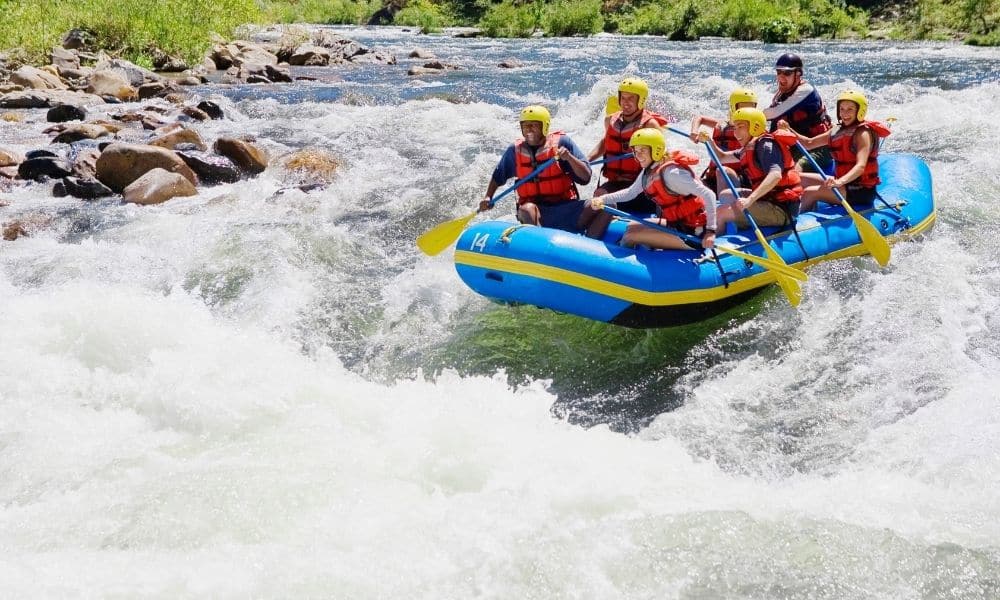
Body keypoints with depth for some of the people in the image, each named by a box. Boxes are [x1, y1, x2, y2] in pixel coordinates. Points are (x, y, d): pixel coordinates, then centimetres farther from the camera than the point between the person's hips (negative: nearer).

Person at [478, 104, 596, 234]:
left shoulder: (561, 142, -1)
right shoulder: (514, 150, 6)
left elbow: (585, 177, -6)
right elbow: (497, 176, 25)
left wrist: (569, 157, -21)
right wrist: (488, 198, 11)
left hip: (565, 207, -1)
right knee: (527, 209, -34)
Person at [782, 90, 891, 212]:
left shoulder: (862, 133, -15)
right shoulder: (838, 131, 11)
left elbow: (860, 167, -29)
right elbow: (809, 143, 14)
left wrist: (840, 182, -46)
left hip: (862, 191, -9)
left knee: (809, 192, -22)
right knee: (802, 179, 13)